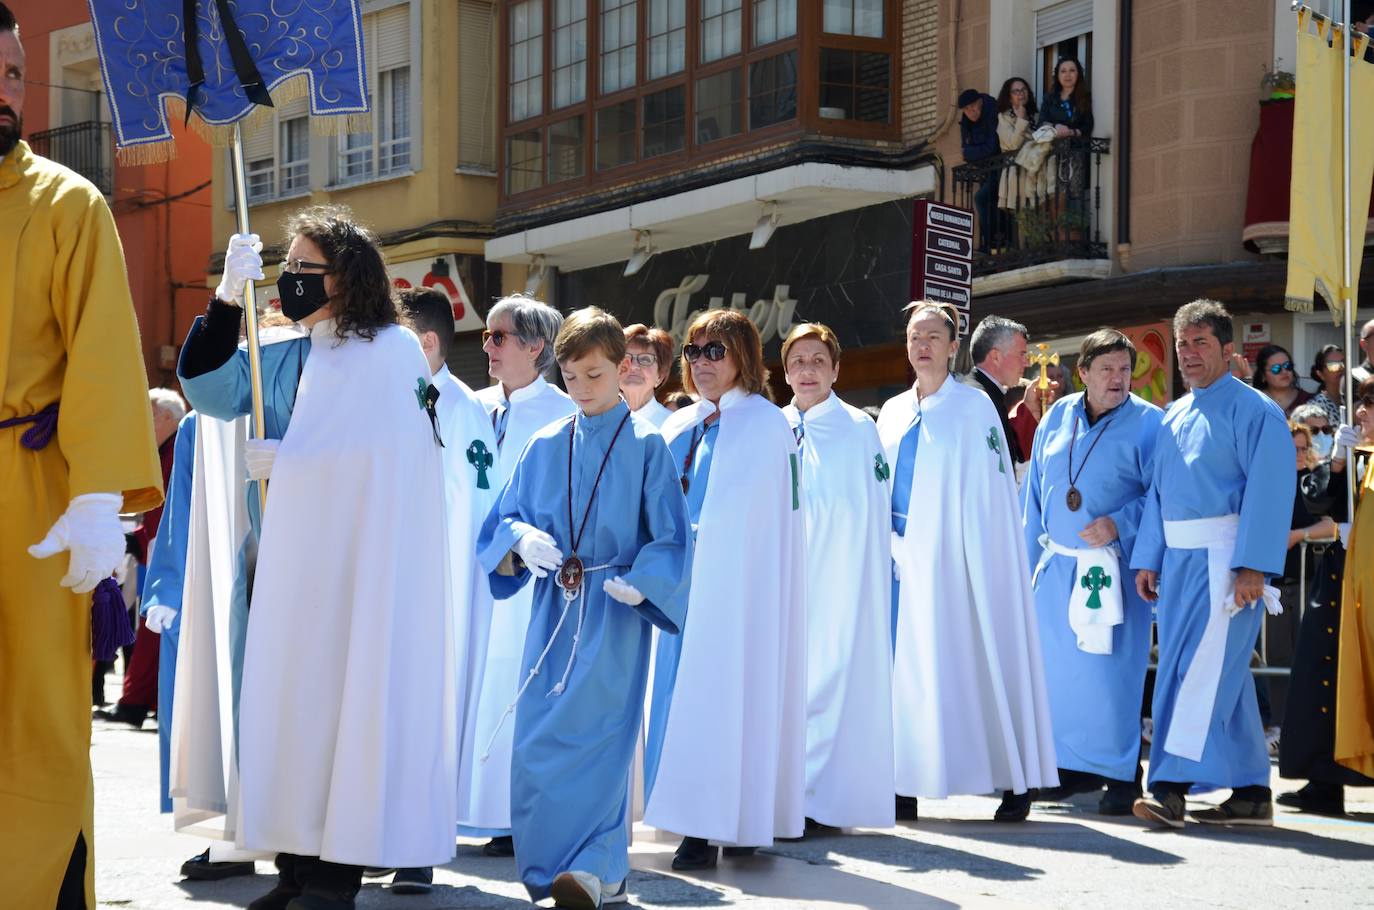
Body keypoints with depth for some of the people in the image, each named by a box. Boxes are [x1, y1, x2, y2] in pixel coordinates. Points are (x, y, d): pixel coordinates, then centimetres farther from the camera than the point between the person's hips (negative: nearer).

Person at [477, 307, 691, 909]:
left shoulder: (646, 446, 1)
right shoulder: (544, 446, 11)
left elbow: (671, 537, -1)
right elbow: (504, 519, 13)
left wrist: (641, 583, -18)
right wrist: (521, 539, -9)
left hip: (616, 609, -4)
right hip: (553, 606, 4)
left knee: (595, 730, -13)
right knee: (536, 739, 1)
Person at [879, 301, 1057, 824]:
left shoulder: (973, 408, -2)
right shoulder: (893, 413, 15)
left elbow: (987, 491, -8)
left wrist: (980, 561, -15)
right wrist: (886, 545, 8)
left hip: (951, 556, -5)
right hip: (902, 557, 5)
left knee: (972, 660, -5)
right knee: (908, 665, 2)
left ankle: (1017, 780, 1)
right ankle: (906, 782, 6)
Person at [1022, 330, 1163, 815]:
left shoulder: (1147, 423, -5)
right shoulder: (1056, 418, 9)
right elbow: (1034, 492, 15)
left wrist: (1119, 524, -18)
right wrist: (1030, 557, 13)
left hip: (1111, 569, -5)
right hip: (1056, 566, 5)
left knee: (1110, 671, -8)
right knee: (1058, 667, 7)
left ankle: (1121, 775, 2)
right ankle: (1074, 766, 18)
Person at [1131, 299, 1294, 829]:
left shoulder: (1253, 411, -6)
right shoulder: (1174, 418, 17)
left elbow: (1268, 491, -13)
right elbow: (1158, 492, 19)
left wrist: (1253, 567, -20)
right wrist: (1147, 560, 10)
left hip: (1225, 558, -7)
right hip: (1178, 559, 7)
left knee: (1203, 666, -13)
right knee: (1224, 673, 8)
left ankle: (1172, 786, -16)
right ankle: (1251, 792, 13)